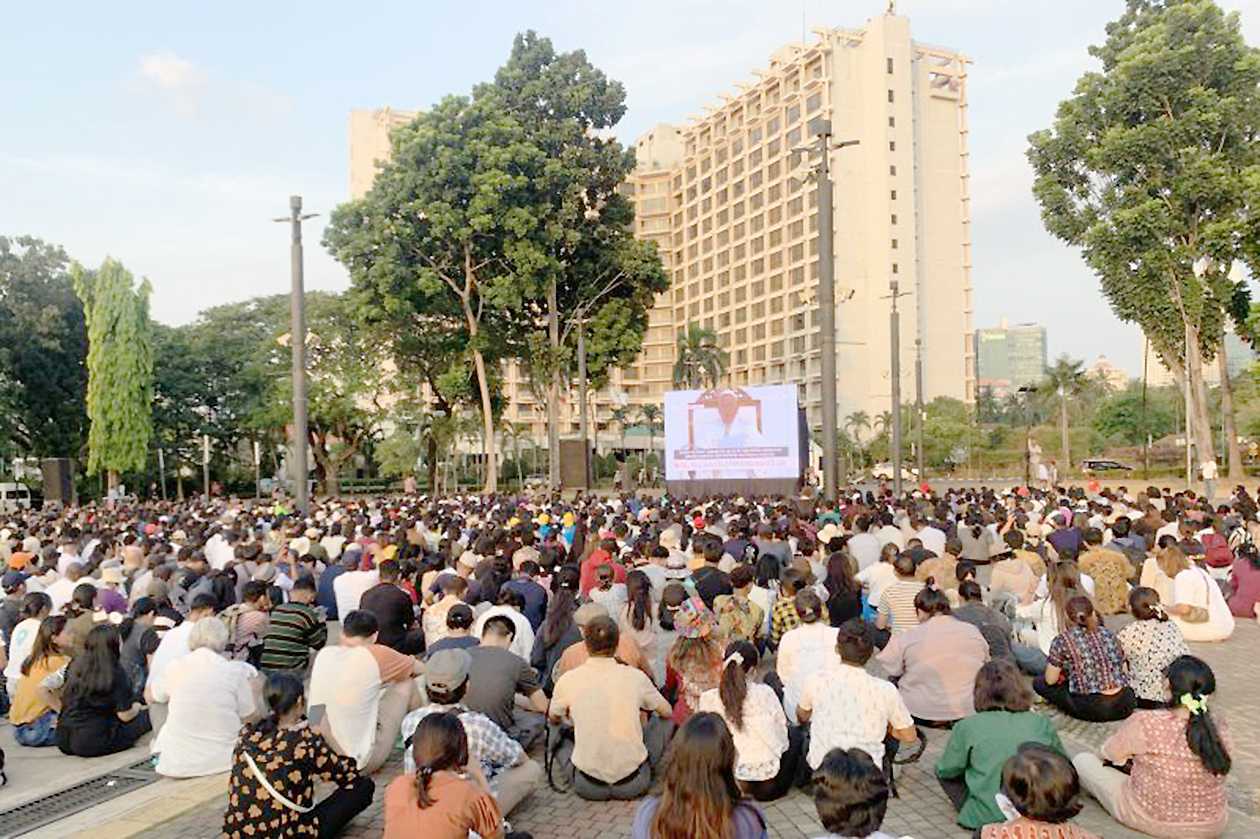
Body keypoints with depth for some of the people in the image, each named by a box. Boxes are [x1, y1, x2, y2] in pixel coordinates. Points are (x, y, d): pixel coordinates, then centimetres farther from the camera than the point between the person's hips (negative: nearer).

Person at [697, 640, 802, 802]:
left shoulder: (708, 699, -8)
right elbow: (782, 726, 4)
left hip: (729, 780, 2)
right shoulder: (765, 692, -8)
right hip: (769, 780, -2)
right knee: (795, 732, 27)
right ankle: (778, 787, 20)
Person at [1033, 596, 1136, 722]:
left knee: (1038, 683, 10)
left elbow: (1050, 680, -2)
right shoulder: (1108, 633, 8)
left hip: (1093, 710, -5)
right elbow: (1125, 672, 15)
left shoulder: (1064, 639, -5)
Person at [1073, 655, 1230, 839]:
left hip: (1151, 820, -6)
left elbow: (1109, 754, -10)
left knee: (1083, 760, 13)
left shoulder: (1146, 723, -28)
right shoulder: (1220, 730, -15)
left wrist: (1135, 751, 15)